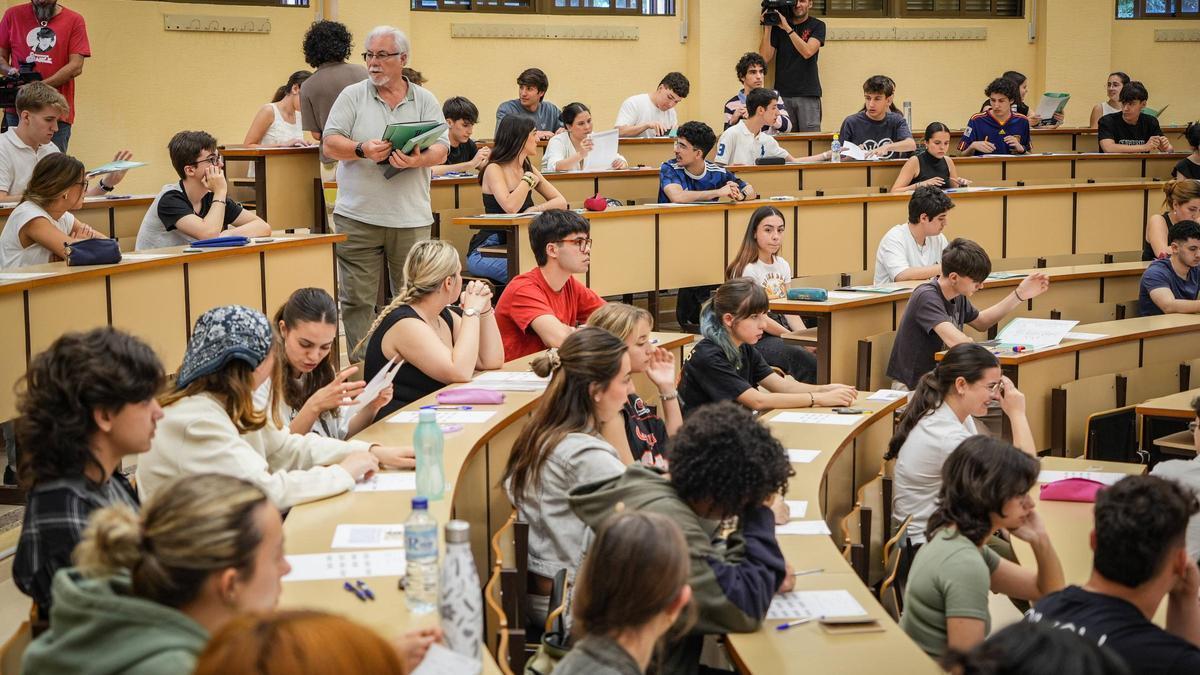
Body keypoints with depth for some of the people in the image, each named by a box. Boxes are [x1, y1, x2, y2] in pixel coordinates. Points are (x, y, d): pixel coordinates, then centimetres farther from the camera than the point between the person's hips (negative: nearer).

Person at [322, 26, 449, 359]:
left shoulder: (425, 101, 8)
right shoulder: (352, 96, 6)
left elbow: (442, 151, -1)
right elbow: (330, 143, -1)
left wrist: (418, 161, -23)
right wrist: (362, 150, -21)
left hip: (411, 218, 1)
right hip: (358, 216, -1)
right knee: (356, 300, 0)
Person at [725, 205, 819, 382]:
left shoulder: (783, 265, 12)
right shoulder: (747, 270, -11)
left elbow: (789, 310, 10)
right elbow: (760, 320, -13)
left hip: (781, 331, 7)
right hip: (756, 339, -7)